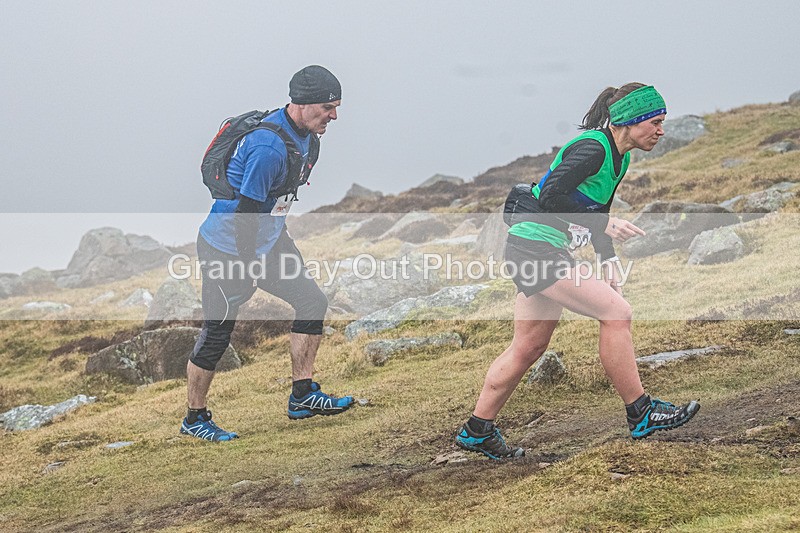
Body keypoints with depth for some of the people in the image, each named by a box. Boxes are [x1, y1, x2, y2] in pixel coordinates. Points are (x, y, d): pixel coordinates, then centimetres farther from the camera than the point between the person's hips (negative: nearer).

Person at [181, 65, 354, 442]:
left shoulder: (303, 135, 1)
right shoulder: (269, 147, -30)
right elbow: (246, 209, -27)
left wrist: (280, 239, 21)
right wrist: (250, 268, -21)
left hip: (266, 240, 9)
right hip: (227, 248, -9)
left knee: (311, 301, 4)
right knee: (217, 332, -1)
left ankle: (302, 395, 9)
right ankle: (194, 418, 13)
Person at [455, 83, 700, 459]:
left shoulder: (619, 158, 12)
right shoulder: (593, 147, -18)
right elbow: (551, 196, -27)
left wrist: (609, 262, 8)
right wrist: (604, 225, -24)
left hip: (544, 252, 10)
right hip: (535, 247, -10)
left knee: (529, 347, 14)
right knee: (616, 312, -14)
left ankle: (477, 431, 22)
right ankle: (640, 415, -7)